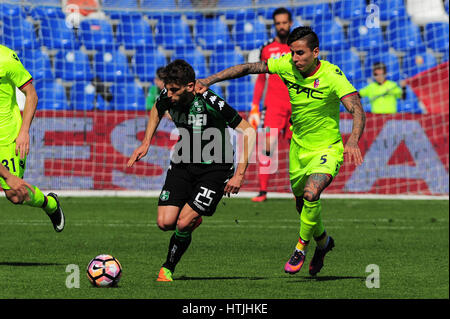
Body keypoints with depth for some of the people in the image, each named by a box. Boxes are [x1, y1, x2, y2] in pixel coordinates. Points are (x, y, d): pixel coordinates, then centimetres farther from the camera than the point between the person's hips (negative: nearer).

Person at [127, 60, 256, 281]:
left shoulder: (211, 103, -26)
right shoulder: (167, 97, -10)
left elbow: (249, 132, -18)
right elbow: (157, 111, 18)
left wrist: (239, 174, -21)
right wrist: (146, 143, 9)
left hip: (214, 168, -5)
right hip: (183, 163, 5)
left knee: (183, 223, -16)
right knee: (165, 222, -9)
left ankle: (168, 269, 9)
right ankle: (194, 219, 25)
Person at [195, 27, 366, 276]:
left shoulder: (332, 76, -23)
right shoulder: (287, 66, -10)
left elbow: (357, 110, -33)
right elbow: (247, 68, -2)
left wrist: (353, 141, -51)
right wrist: (208, 81, -9)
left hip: (327, 150, -5)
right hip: (299, 147, 5)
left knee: (311, 194, -28)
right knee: (302, 203, 16)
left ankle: (301, 247, -6)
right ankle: (323, 242, 46)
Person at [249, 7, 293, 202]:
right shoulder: (267, 49, 9)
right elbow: (261, 79, 14)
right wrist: (254, 108, 8)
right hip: (273, 106, 0)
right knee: (267, 146, -13)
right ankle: (262, 191, -11)